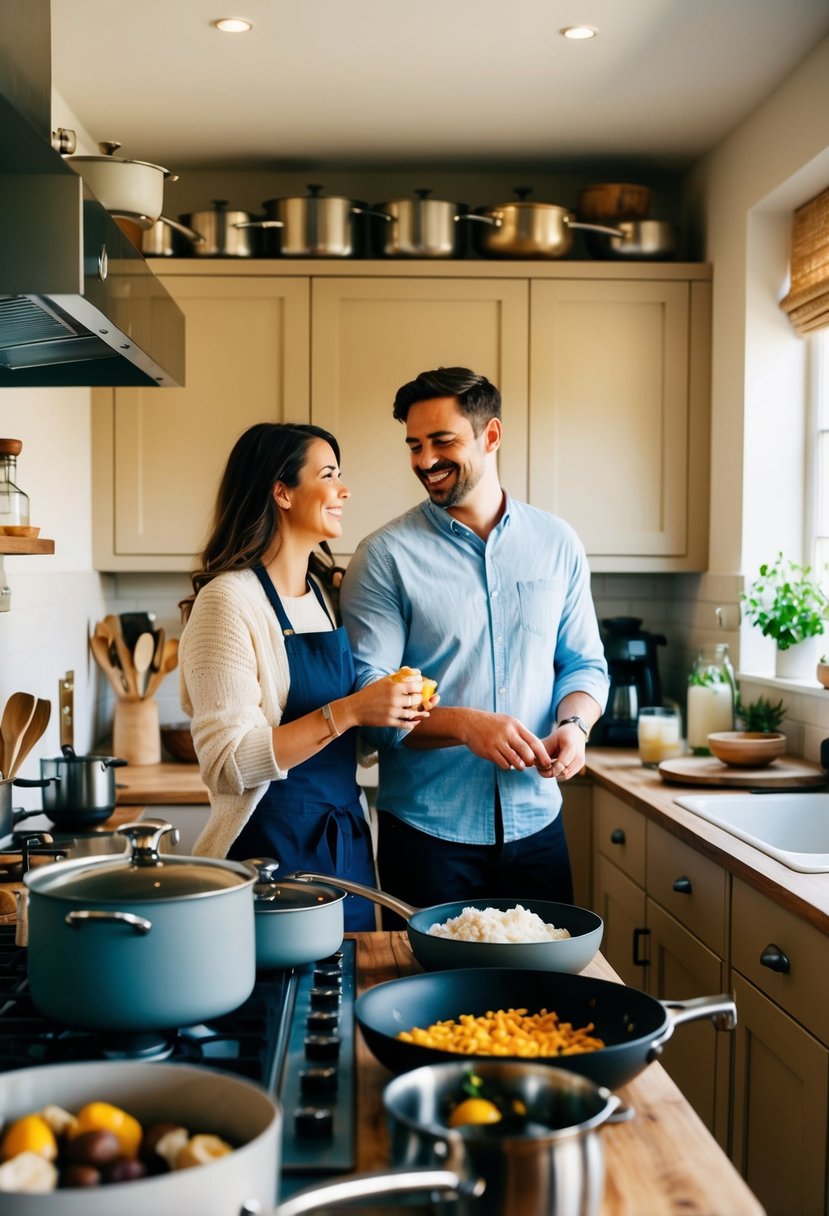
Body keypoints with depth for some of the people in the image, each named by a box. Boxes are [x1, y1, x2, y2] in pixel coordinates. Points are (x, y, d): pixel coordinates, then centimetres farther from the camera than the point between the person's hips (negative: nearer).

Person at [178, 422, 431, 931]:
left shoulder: (328, 593, 9)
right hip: (270, 846, -7)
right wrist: (346, 711, -24)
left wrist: (395, 709, -1)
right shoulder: (229, 600, -14)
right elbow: (227, 764, -20)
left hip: (349, 844, 7)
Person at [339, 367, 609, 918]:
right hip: (427, 831, -3)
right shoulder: (385, 556, -6)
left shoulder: (557, 543, 5)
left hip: (536, 824, 3)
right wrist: (466, 725, -25)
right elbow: (368, 695, -11)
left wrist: (574, 725, -10)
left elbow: (585, 663, 11)